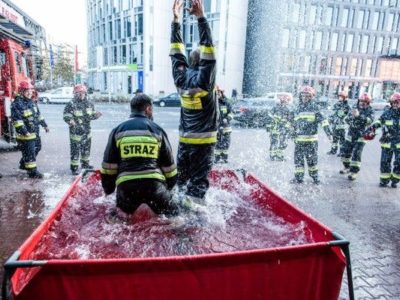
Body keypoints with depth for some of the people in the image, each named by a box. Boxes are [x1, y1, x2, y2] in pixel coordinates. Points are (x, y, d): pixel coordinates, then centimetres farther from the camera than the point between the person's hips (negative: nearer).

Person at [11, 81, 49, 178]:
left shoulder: (32, 102, 10)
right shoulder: (17, 104, -17)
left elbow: (38, 115, 20)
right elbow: (17, 120, -22)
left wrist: (44, 125, 20)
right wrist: (24, 131, -26)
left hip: (36, 132, 9)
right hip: (26, 134, -9)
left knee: (37, 148, 22)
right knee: (29, 153, -2)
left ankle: (23, 164, 40)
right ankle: (32, 171, 9)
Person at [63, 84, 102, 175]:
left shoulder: (89, 104, 8)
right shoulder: (71, 104, -11)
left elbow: (92, 115, 15)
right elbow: (66, 116, -12)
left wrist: (96, 115, -7)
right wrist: (70, 121, -32)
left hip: (87, 131, 6)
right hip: (76, 132, -6)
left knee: (87, 149, 19)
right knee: (75, 150, -3)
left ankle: (85, 163, 37)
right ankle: (74, 167, 8)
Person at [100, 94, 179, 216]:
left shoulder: (118, 130, 11)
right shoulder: (157, 130, 8)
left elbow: (109, 164, 10)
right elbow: (168, 164, 11)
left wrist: (108, 188, 21)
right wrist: (169, 185, 26)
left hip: (126, 186, 1)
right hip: (154, 184, -1)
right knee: (173, 215, 17)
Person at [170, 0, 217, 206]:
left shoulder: (180, 78, 1)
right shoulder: (204, 79, -14)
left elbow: (177, 52, 8)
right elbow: (209, 51, -18)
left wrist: (176, 20, 11)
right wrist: (201, 18, -17)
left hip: (184, 139, 5)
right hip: (204, 140, -5)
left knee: (182, 176, 16)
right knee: (199, 178, 0)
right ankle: (193, 203, -1)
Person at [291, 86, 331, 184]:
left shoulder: (314, 107, -4)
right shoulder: (298, 108, 13)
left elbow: (323, 120, -11)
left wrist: (328, 132, -18)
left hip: (311, 139, -4)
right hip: (299, 139, 4)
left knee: (312, 159, 5)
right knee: (298, 158, 5)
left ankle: (314, 176, 21)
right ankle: (298, 177, 14)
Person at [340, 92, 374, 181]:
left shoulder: (370, 111, -5)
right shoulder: (355, 108, 6)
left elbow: (370, 120, -24)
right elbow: (346, 119, 4)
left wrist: (359, 116, -36)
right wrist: (351, 118, -19)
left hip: (361, 136, -5)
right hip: (350, 134, 5)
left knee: (356, 154, -12)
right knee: (345, 152, 11)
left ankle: (354, 172, -3)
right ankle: (347, 167, 31)